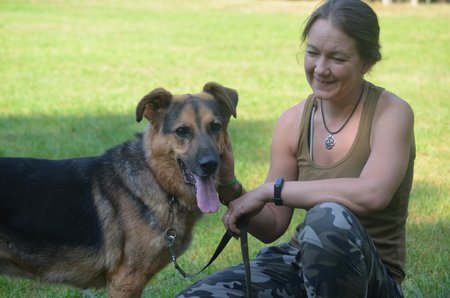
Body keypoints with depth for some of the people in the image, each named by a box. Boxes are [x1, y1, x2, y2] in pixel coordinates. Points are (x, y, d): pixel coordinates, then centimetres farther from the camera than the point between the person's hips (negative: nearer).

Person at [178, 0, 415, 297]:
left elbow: (371, 194, -32)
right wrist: (230, 188, -15)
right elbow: (272, 227, 5)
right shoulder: (293, 122, 2)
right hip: (300, 260, 4)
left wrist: (270, 190, -26)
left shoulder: (391, 113, -12)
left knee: (330, 217, -37)